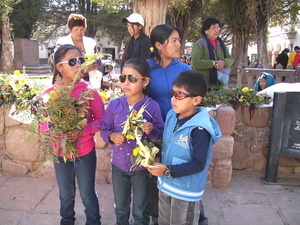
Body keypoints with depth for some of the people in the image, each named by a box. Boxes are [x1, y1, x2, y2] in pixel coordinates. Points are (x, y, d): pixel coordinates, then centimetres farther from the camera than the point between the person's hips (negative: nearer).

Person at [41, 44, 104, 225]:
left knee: (88, 196, 13)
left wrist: (82, 131, -24)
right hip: (60, 153, 3)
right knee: (66, 196, 22)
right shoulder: (50, 93, -7)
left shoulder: (89, 91, -13)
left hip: (85, 152, -2)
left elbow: (101, 119, -10)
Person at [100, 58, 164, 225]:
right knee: (120, 208, 25)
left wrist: (152, 131, -30)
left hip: (142, 167, -2)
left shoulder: (152, 106, -15)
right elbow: (104, 129, 3)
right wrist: (112, 136, -18)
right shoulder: (114, 105, -7)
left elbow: (162, 135, -9)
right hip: (118, 165, 3)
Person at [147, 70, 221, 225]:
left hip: (186, 192, -7)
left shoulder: (199, 129, -26)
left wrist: (168, 171, -26)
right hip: (165, 185, 7)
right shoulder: (171, 116, -3)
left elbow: (198, 164, -25)